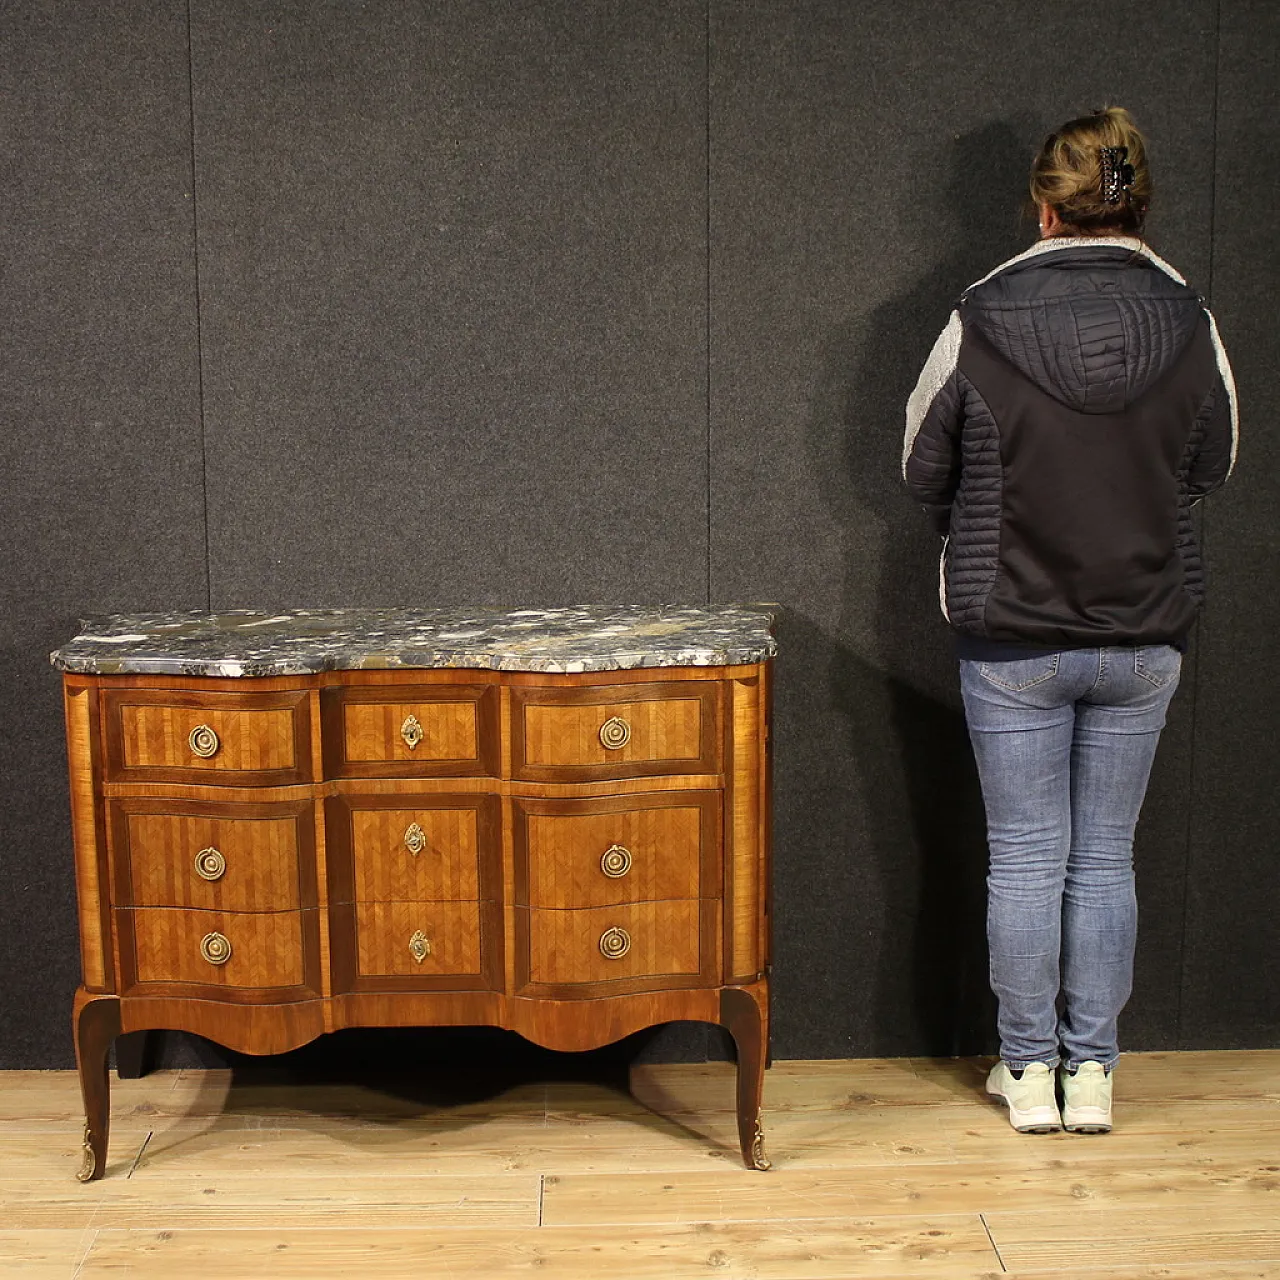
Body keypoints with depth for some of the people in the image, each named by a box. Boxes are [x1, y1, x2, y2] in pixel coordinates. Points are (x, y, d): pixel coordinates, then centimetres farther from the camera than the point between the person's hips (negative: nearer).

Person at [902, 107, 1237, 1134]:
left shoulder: (979, 324, -12)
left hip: (1012, 635, -2)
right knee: (1107, 856, 13)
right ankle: (1092, 1072, 21)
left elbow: (924, 472, 1)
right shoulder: (1189, 325, -6)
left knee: (1025, 856, 10)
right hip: (1145, 635, 2)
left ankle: (1030, 1070, 20)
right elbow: (1213, 468, 10)